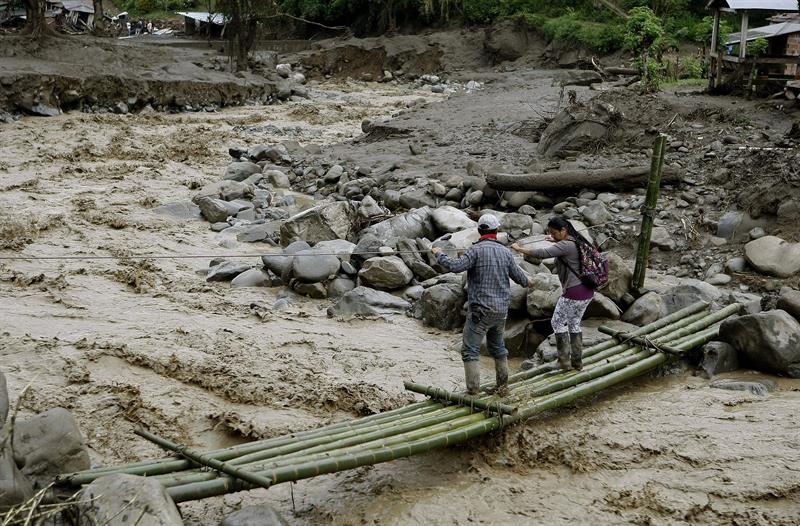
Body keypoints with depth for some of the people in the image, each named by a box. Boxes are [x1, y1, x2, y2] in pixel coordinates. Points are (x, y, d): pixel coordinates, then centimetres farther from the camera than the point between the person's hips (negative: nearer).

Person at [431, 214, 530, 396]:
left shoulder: (477, 250, -12)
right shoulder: (505, 252, 5)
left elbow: (455, 266, -21)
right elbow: (519, 276, 13)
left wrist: (439, 254, -5)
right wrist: (527, 282, 36)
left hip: (481, 309, -6)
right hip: (501, 309, 6)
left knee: (470, 350, -2)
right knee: (497, 347, 22)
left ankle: (473, 391, -8)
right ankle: (502, 386, 29)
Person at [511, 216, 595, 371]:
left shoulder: (565, 245, -18)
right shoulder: (576, 241, 10)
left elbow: (542, 254, -28)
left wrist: (519, 249, -19)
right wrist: (556, 240, 46)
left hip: (573, 292, -9)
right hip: (587, 291, 9)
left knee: (558, 322, 7)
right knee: (574, 324, 20)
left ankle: (564, 361, 8)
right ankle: (577, 361, 22)